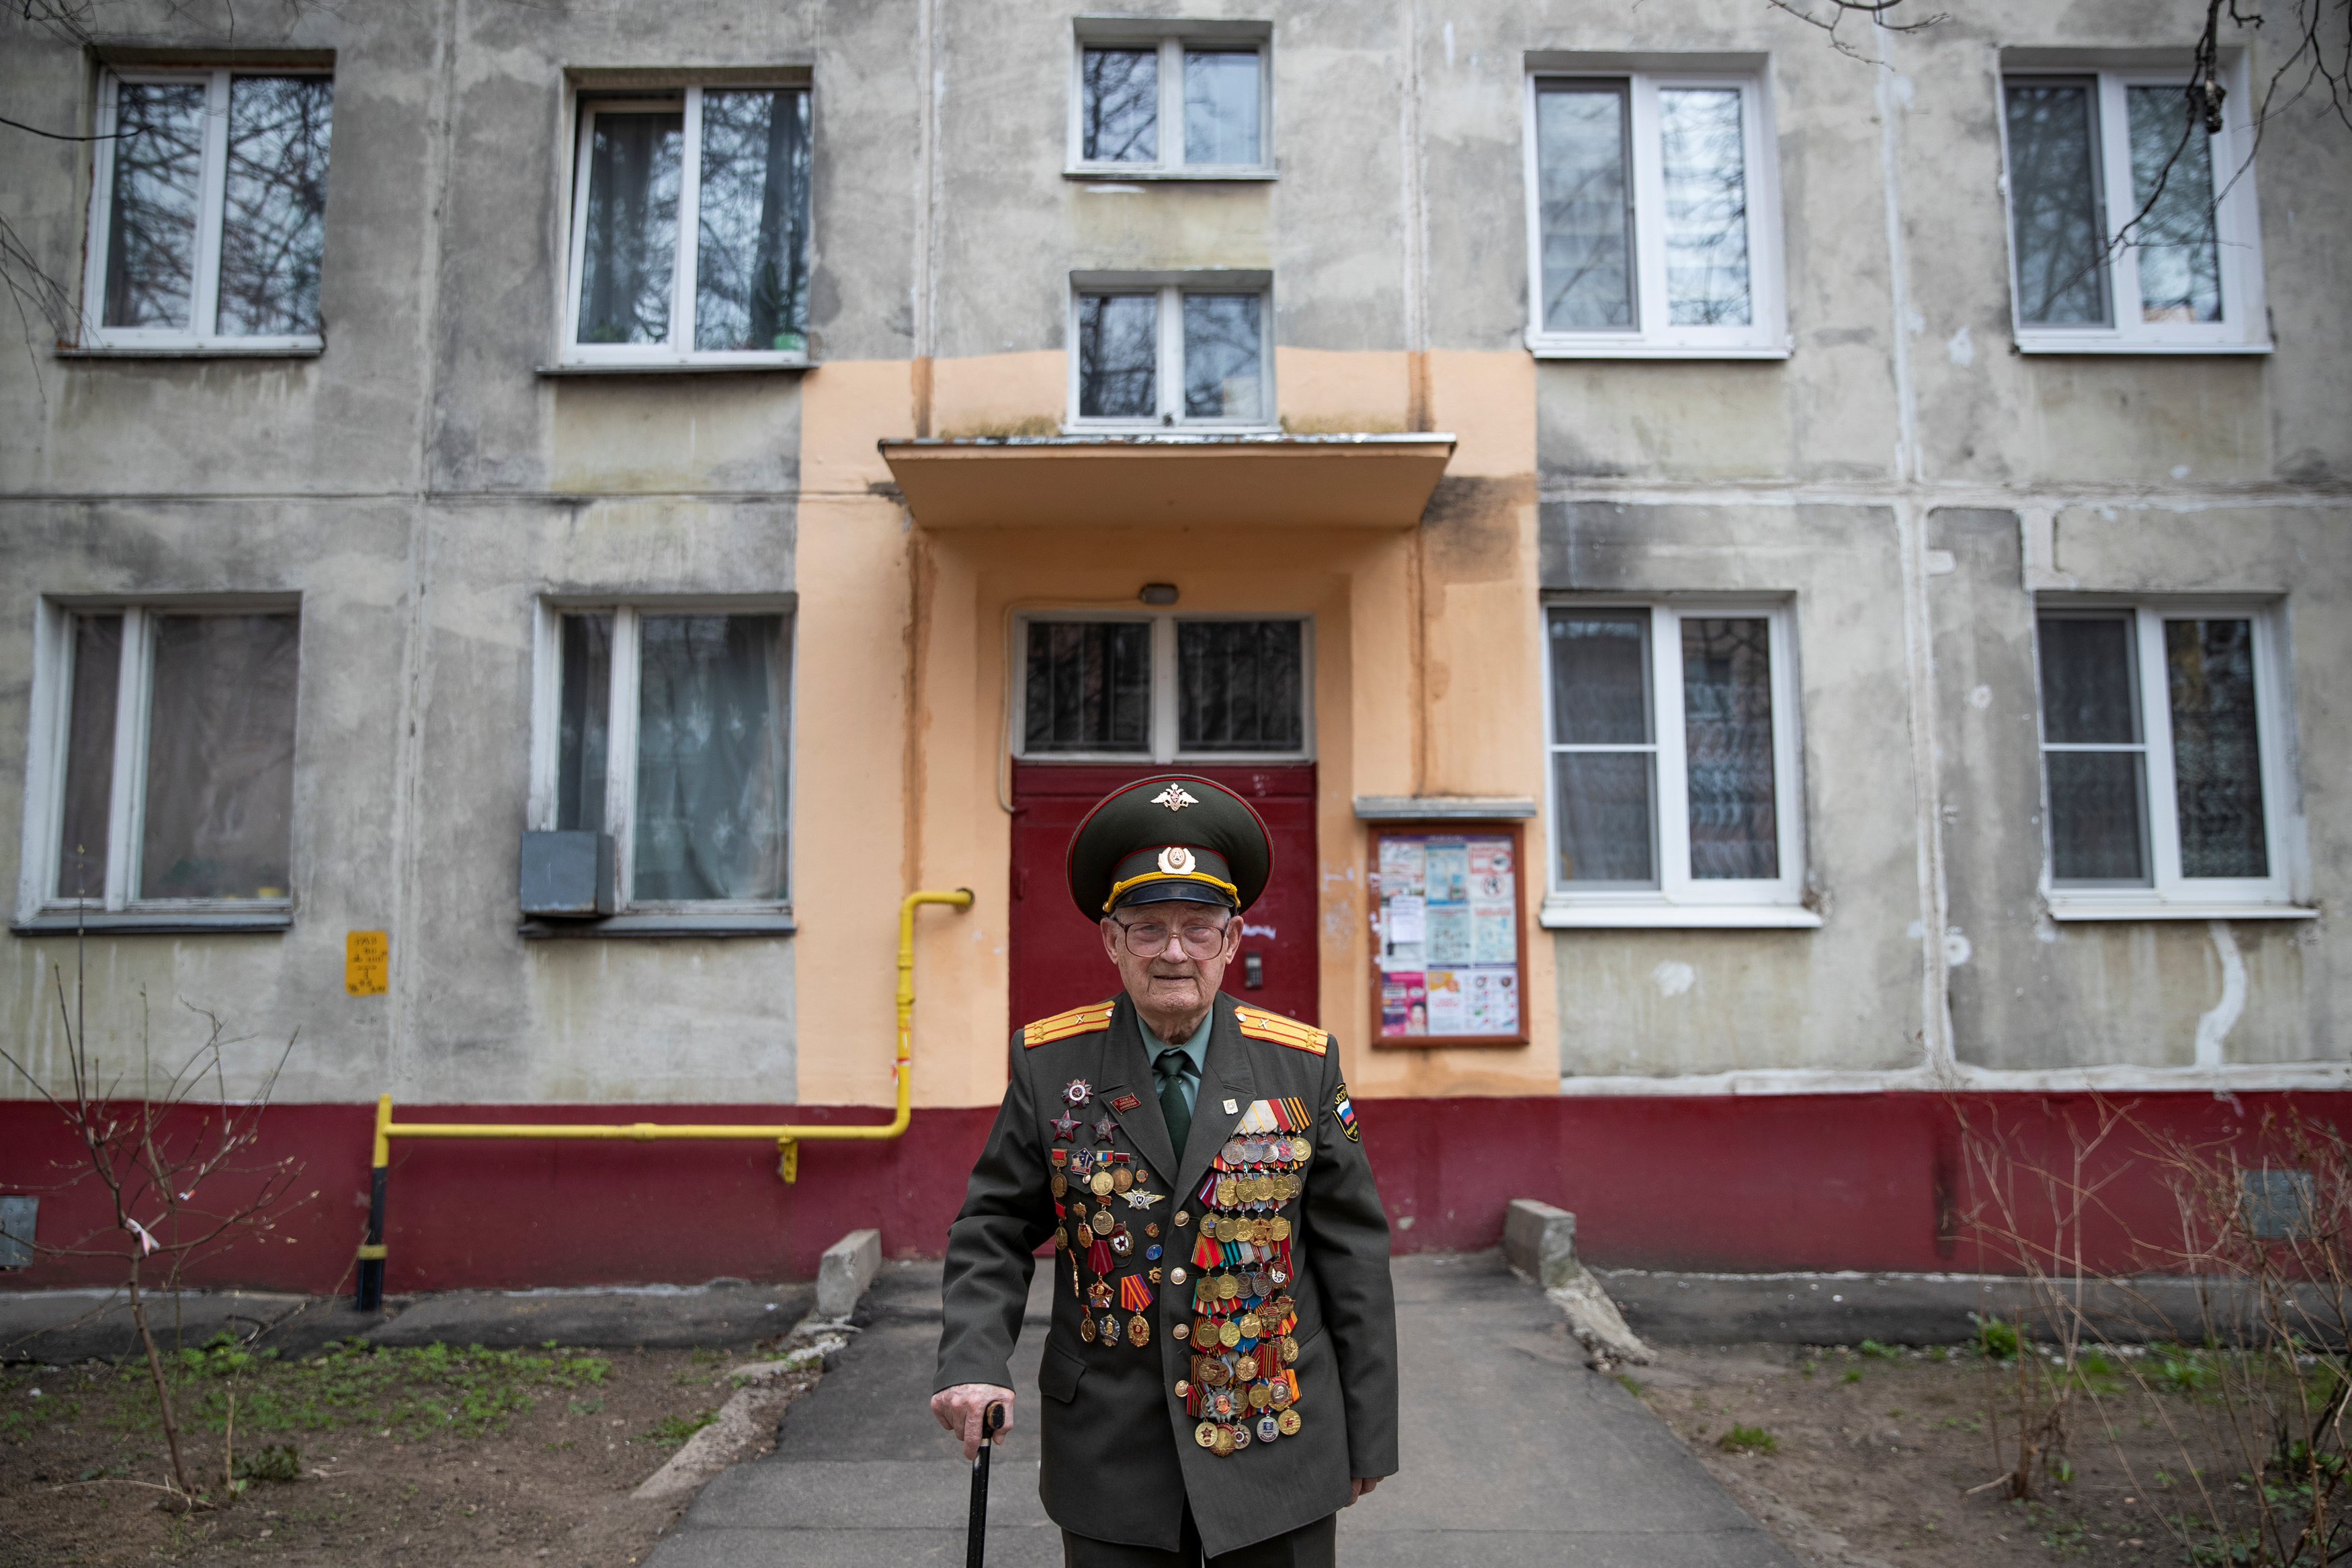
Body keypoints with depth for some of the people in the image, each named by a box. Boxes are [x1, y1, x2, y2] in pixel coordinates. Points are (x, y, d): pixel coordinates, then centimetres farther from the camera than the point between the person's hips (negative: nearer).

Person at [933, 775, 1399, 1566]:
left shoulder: (1303, 1063, -3)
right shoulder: (1049, 1063, -3)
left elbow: (1352, 1253, 0)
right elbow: (993, 1230, 2)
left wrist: (1368, 1436, 2)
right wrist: (972, 1362, -15)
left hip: (1278, 1452, 0)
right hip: (1111, 1463, 0)